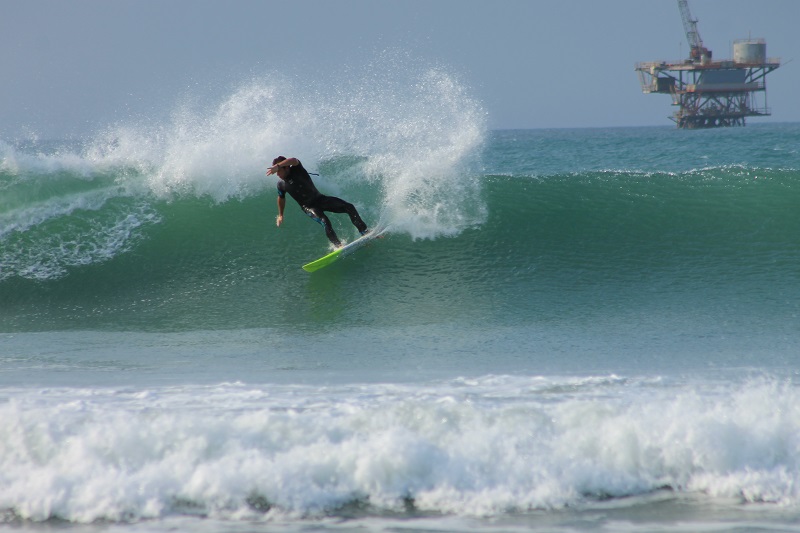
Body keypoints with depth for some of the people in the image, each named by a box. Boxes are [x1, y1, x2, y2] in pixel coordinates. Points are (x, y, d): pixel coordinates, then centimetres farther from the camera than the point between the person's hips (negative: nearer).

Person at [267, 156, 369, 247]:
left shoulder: (296, 170, -17)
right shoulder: (281, 184, -7)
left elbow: (294, 160, -42)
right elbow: (281, 198, 15)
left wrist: (277, 166, -54)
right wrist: (280, 215, 21)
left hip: (320, 199, 0)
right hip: (308, 206, 0)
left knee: (349, 207, -11)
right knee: (325, 221, -29)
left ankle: (365, 232, -2)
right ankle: (338, 245, -28)